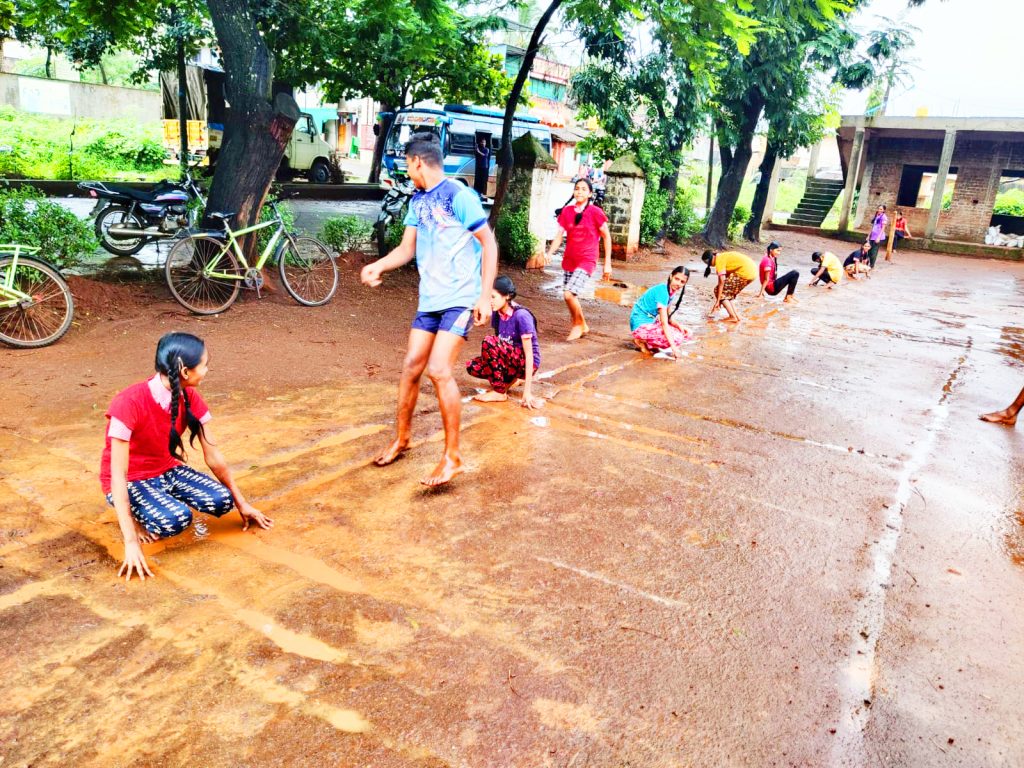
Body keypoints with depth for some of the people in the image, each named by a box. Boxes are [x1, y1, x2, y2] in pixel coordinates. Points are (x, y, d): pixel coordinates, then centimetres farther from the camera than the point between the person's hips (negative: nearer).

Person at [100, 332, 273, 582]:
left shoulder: (190, 398, -10)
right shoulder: (129, 403, -30)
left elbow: (213, 456, -2)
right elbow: (118, 474, -30)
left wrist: (241, 503, 3)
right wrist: (131, 543, -34)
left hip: (166, 471, 6)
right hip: (130, 481, -6)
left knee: (222, 500, -20)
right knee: (177, 520, -33)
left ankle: (167, 501, 6)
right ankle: (135, 516, -2)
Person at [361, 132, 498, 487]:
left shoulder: (459, 195, -11)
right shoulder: (418, 201, 12)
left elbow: (489, 243, -11)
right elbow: (407, 248, 14)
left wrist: (485, 296, -16)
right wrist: (377, 266, -5)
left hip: (460, 299, -8)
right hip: (429, 299, 8)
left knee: (439, 370, -17)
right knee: (411, 367, 9)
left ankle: (452, 455, -6)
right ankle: (402, 437, 28)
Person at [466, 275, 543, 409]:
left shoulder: (521, 315, -22)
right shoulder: (497, 314, -1)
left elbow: (529, 354, -23)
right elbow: (499, 348, 6)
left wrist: (527, 390, -25)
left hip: (525, 363, -7)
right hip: (509, 360, 7)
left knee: (489, 342, -28)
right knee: (472, 367, -13)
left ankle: (499, 392, -15)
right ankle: (510, 379, 6)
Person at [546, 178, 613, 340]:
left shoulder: (595, 212, -7)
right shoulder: (567, 211, 4)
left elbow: (606, 237, -2)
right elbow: (559, 235, 3)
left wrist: (607, 263, -3)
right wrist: (550, 253, -15)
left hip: (586, 261, -5)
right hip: (568, 260, 5)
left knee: (569, 294, -19)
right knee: (570, 297, 11)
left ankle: (578, 324, 6)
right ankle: (582, 326, 34)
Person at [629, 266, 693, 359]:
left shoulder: (671, 291, 5)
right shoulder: (662, 291, -23)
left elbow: (668, 319, 8)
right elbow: (664, 323, -28)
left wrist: (679, 326, -12)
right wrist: (674, 347, -33)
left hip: (652, 322, 10)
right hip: (641, 326, -10)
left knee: (687, 334, 3)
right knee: (676, 338, -25)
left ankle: (651, 344, 7)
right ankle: (641, 341, -6)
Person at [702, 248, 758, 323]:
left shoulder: (719, 260, -9)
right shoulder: (723, 256, 19)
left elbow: (722, 281, -13)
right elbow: (725, 278, 19)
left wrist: (718, 301, -10)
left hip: (745, 273, -9)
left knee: (720, 291, 1)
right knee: (727, 292, 18)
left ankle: (733, 317, -2)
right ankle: (736, 316, 16)